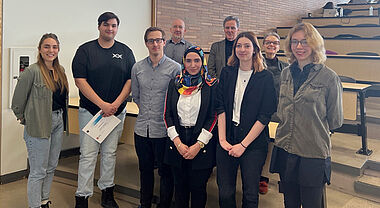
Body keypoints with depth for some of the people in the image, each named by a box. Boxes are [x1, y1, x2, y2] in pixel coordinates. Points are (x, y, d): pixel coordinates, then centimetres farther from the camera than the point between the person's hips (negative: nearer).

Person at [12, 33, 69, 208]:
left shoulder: (60, 70, 8)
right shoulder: (32, 71, -15)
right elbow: (17, 101, -11)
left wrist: (61, 118, 16)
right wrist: (24, 119, 0)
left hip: (58, 122, 8)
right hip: (39, 126, -8)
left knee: (51, 167, 18)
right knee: (38, 171, 1)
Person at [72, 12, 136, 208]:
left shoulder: (125, 51, 7)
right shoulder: (85, 50, 0)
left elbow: (130, 80, 4)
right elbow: (80, 81, -7)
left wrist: (116, 104, -10)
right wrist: (102, 104, -14)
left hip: (116, 111, 2)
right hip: (90, 110, -2)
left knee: (110, 154, 10)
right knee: (88, 155, -2)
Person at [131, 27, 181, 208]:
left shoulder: (174, 68, -6)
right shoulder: (137, 68, 6)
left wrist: (164, 116, -2)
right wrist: (146, 112, 12)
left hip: (163, 129, -4)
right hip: (142, 128, 4)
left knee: (165, 171, 7)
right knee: (145, 169, 17)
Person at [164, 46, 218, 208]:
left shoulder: (212, 85, -2)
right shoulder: (175, 83, 7)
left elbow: (214, 117, -6)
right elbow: (168, 114, 5)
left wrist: (198, 145, -12)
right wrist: (178, 142, -6)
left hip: (202, 143, -3)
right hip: (177, 143, 3)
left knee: (198, 188, 5)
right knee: (180, 187, 12)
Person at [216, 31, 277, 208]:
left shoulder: (265, 77, -3)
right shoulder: (227, 73, 6)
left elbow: (265, 116, -7)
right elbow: (220, 107, 3)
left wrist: (243, 144, -12)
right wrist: (222, 139, -7)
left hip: (253, 143, -2)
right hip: (227, 142, 3)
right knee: (225, 193, 5)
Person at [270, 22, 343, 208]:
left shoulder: (329, 77, -10)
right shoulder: (286, 73, 6)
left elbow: (335, 120, -2)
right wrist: (287, 126, 10)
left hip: (313, 154, -5)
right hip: (284, 150, 5)